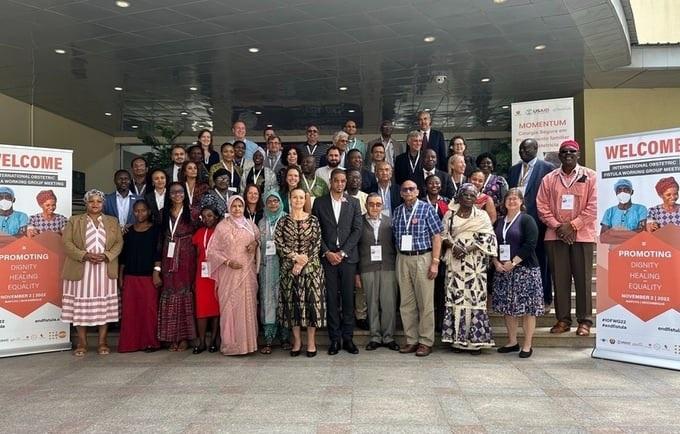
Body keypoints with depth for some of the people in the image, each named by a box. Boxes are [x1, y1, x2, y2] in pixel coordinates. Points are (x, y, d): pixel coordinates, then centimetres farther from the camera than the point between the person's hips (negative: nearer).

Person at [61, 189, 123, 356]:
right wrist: (85, 255, -16)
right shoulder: (74, 221, 8)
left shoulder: (112, 222, 13)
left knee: (104, 306, 2)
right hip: (81, 271, -1)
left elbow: (119, 243, 5)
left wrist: (106, 255, -13)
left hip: (105, 271, 1)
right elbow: (67, 243, -2)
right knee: (81, 306, 0)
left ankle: (102, 342, 9)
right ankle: (82, 343, 9)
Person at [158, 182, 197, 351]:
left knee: (185, 293, -3)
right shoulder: (165, 214, 12)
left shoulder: (191, 212, 3)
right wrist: (159, 264, 7)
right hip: (169, 259, 3)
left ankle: (184, 337, 4)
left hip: (186, 259, -3)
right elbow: (161, 239, 11)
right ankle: (172, 337, 9)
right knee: (169, 294, 1)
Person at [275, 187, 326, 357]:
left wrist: (303, 261, -12)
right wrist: (295, 257, -14)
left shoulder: (313, 220, 3)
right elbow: (278, 243, -3)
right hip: (289, 267, 1)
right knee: (292, 302, 3)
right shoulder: (283, 221, 5)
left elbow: (317, 243, -3)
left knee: (312, 301, -2)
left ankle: (311, 341, 9)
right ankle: (297, 341, 16)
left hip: (311, 267, -1)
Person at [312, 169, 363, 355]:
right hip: (327, 257, 0)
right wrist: (327, 252, -7)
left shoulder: (354, 203, 7)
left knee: (348, 298, 2)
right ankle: (334, 339, 9)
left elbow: (357, 230, 1)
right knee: (331, 299, 2)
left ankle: (348, 338, 11)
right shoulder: (319, 202, 6)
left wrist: (342, 252, -8)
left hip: (348, 256, 0)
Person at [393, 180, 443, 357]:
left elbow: (436, 236, -5)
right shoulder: (397, 211, 11)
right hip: (402, 259, 4)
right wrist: (400, 257, 4)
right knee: (406, 302, 7)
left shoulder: (427, 209, -2)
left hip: (422, 258, -4)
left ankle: (426, 342, 9)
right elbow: (395, 237, 14)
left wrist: (435, 262, -11)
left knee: (425, 302, -1)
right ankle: (411, 340, 16)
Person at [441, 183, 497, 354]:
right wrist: (453, 246, -14)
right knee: (456, 297, 1)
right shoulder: (450, 215, 9)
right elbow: (443, 236, 6)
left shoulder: (482, 216, 4)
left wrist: (466, 249, -15)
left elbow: (487, 239, -5)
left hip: (475, 264, -1)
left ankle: (476, 340, 5)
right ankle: (457, 339, 9)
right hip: (455, 263, 1)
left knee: (475, 298, -3)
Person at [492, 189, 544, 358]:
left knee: (527, 308, -3)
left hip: (524, 269, -5)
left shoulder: (527, 220, -2)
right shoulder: (499, 222, 15)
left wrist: (513, 263, -16)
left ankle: (527, 345, 4)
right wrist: (496, 262, -4)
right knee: (507, 307, 8)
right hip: (502, 270, 6)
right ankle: (512, 341, 20)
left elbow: (530, 245, -13)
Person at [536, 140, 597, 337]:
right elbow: (542, 206, 6)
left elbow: (593, 206, -4)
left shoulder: (590, 176, 2)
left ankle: (584, 321, 9)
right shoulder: (549, 179, 10)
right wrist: (557, 226, -6)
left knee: (583, 278, 1)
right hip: (555, 235, 2)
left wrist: (572, 225, -11)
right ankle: (563, 319, 14)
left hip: (581, 235, -2)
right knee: (560, 278, 5)